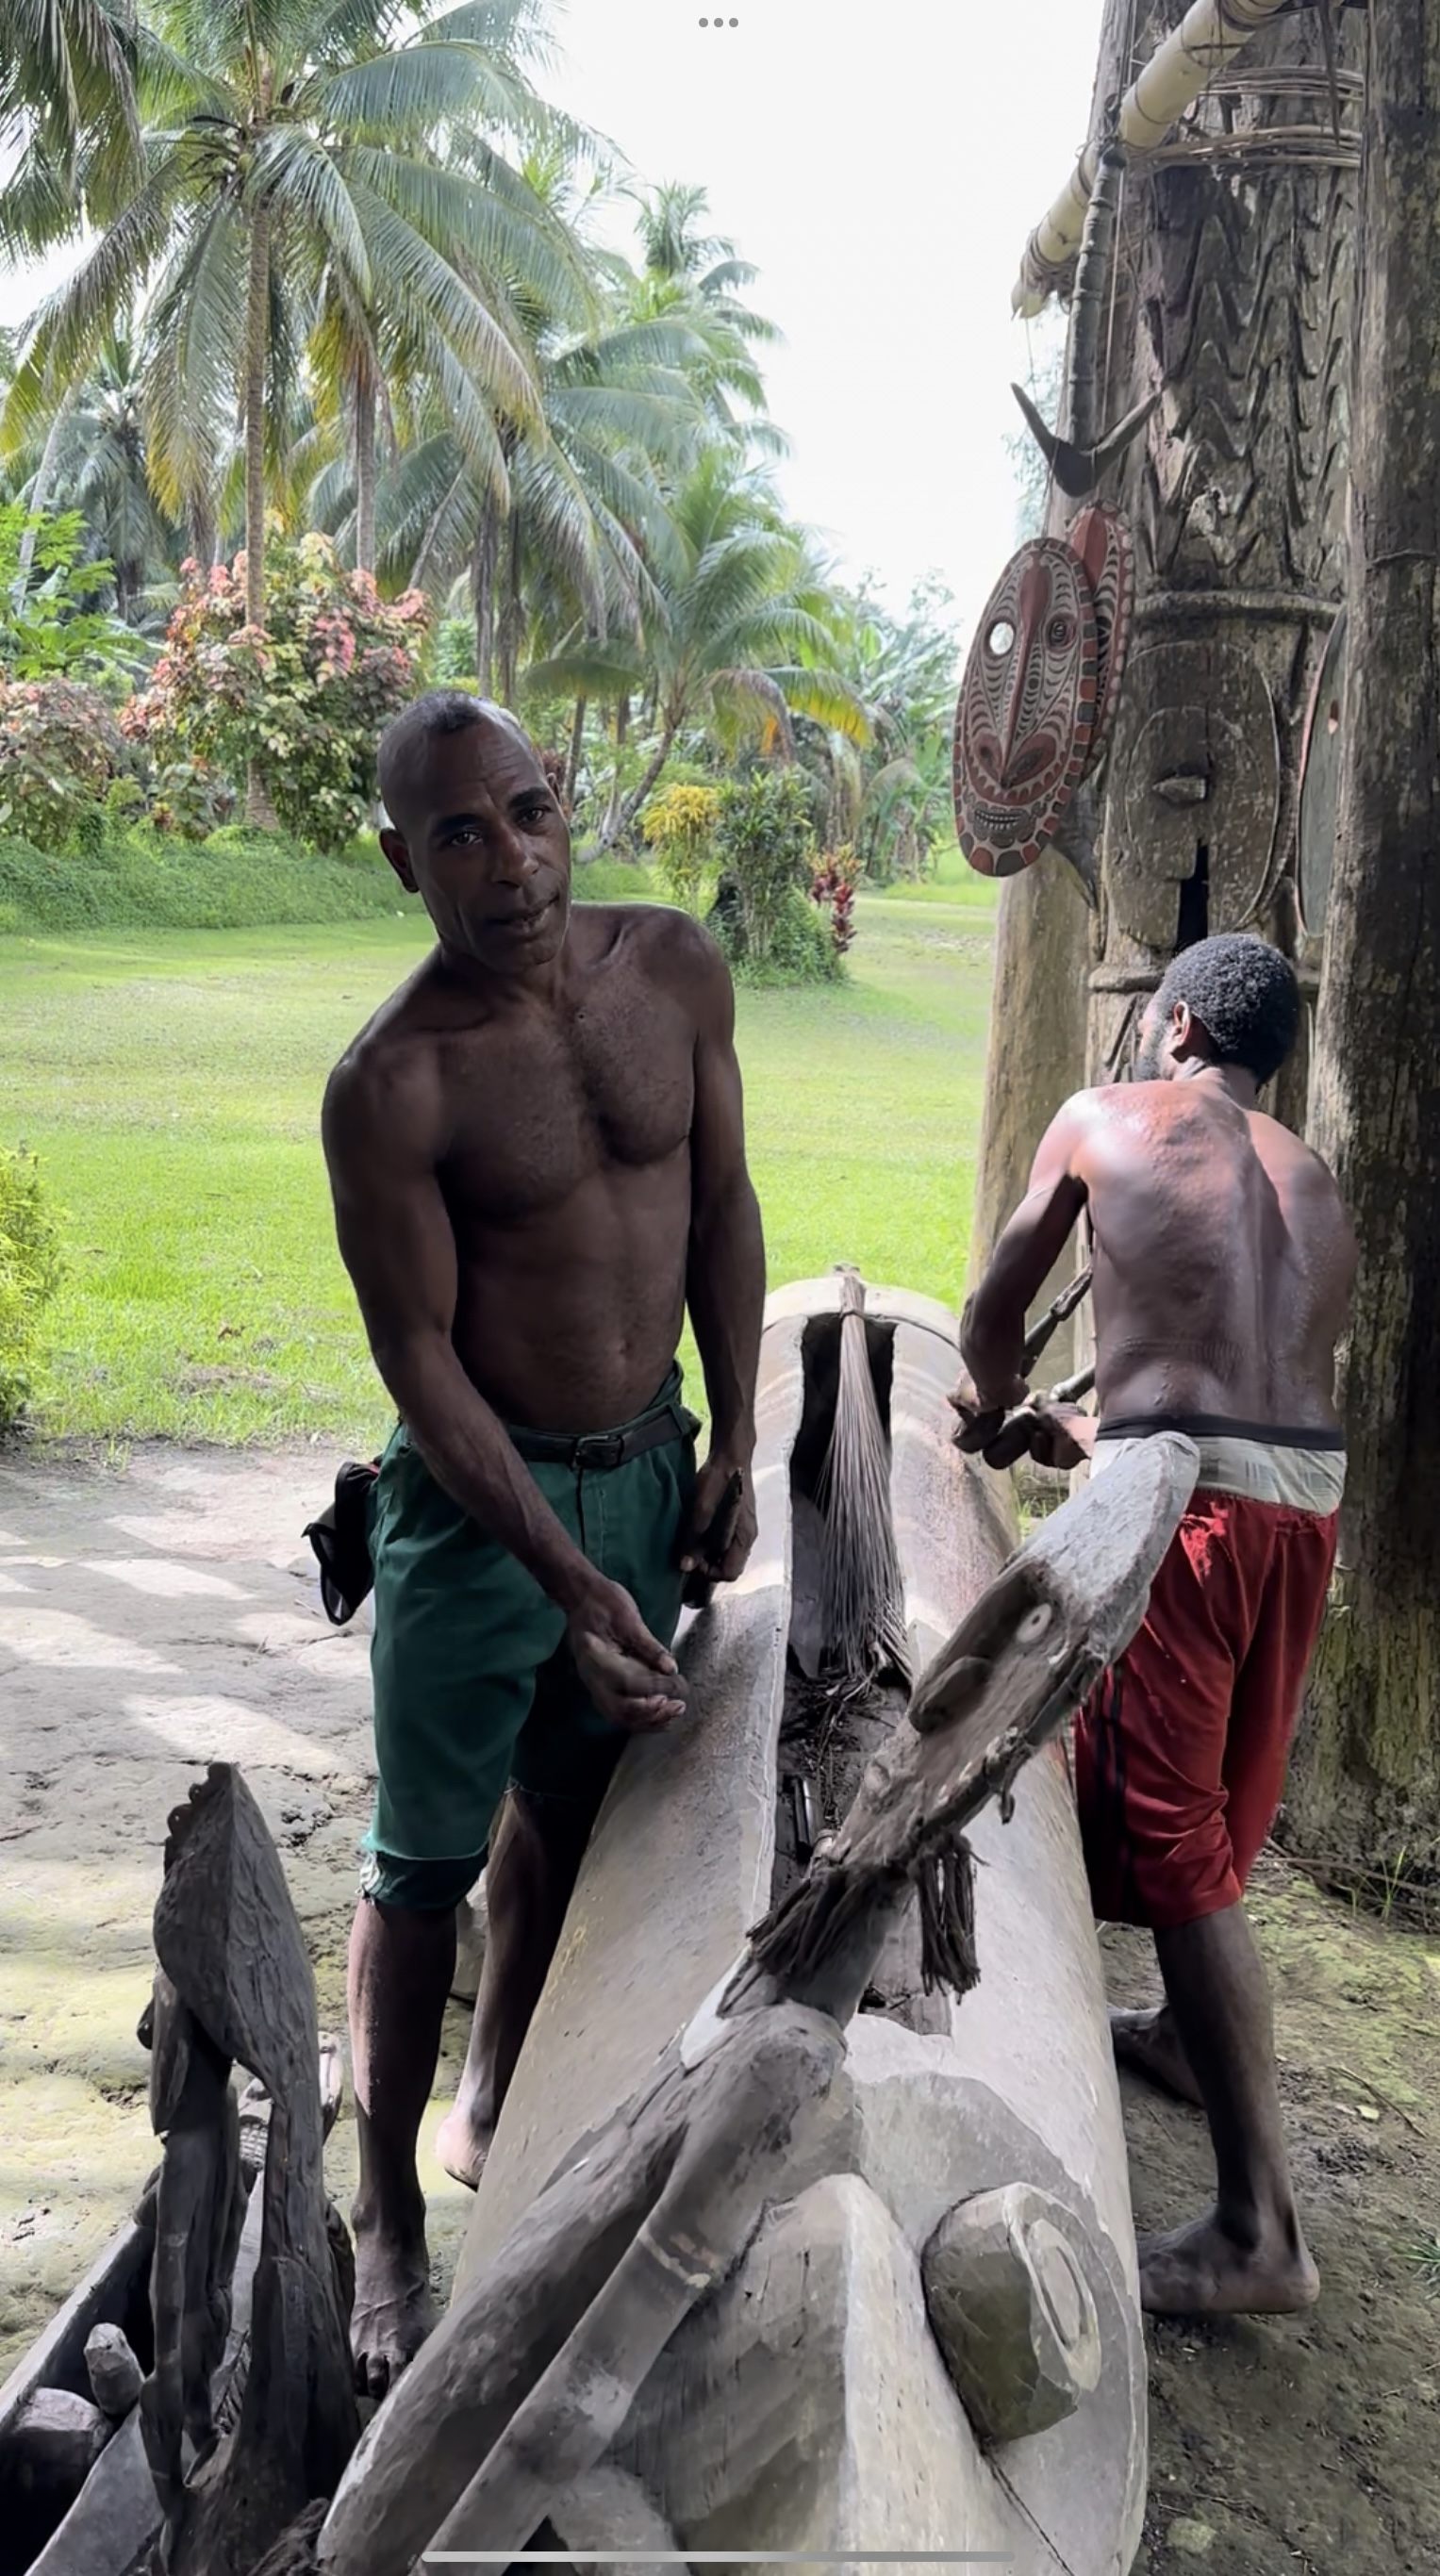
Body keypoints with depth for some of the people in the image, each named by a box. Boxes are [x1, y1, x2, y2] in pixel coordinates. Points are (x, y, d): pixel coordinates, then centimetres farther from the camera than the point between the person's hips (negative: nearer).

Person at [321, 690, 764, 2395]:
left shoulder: (674, 968, -6)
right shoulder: (391, 1085, -21)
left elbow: (722, 1205, 5)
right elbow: (417, 1356, -18)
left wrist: (732, 1450, 4)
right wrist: (567, 1579, -23)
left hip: (652, 1467, 5)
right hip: (482, 1496, -5)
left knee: (567, 1805, 19)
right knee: (423, 1866, 4)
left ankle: (489, 2109, 41)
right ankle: (384, 2223, 22)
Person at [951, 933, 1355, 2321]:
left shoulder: (1103, 1120, 6)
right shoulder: (1311, 1178, 21)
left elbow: (997, 1307, 14)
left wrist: (990, 1408, 36)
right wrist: (1090, 1438, 36)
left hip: (1183, 1501, -7)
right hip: (1307, 1498, 7)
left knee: (1173, 1839, -4)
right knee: (1217, 1801, 25)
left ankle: (1259, 2230, -1)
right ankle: (1187, 2030, 48)